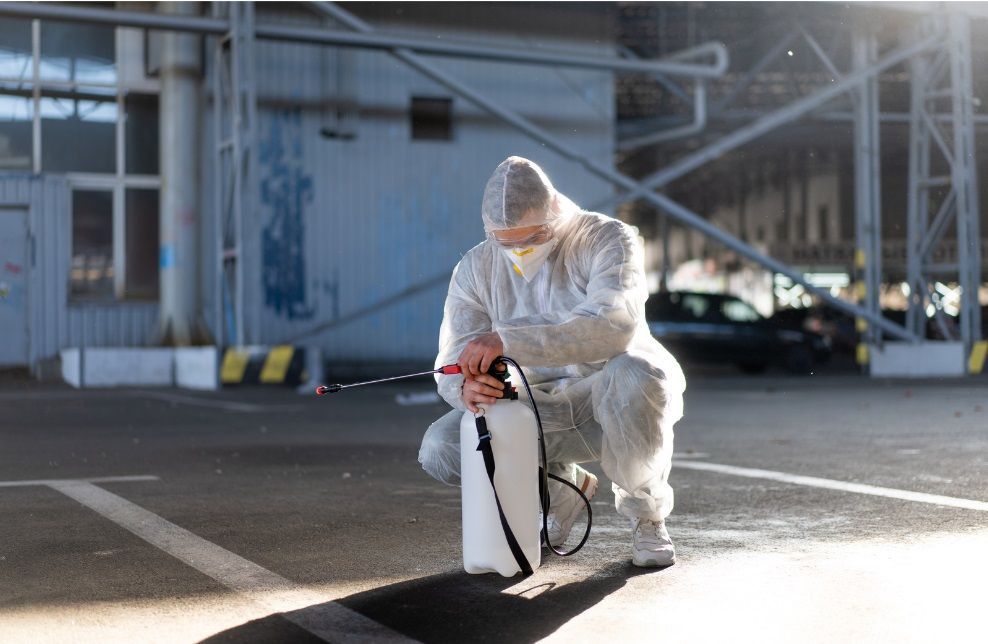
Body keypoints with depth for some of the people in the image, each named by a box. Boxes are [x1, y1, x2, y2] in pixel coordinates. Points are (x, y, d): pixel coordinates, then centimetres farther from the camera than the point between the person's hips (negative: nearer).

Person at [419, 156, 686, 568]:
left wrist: (507, 340, -45)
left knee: (635, 373, -39)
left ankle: (646, 514, -11)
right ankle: (560, 485, 9)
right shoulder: (475, 268, -4)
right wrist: (466, 386, -38)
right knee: (440, 450, -19)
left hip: (608, 395, -3)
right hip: (536, 408, 4)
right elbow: (454, 357, -11)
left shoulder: (607, 240, -17)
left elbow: (614, 326, -36)